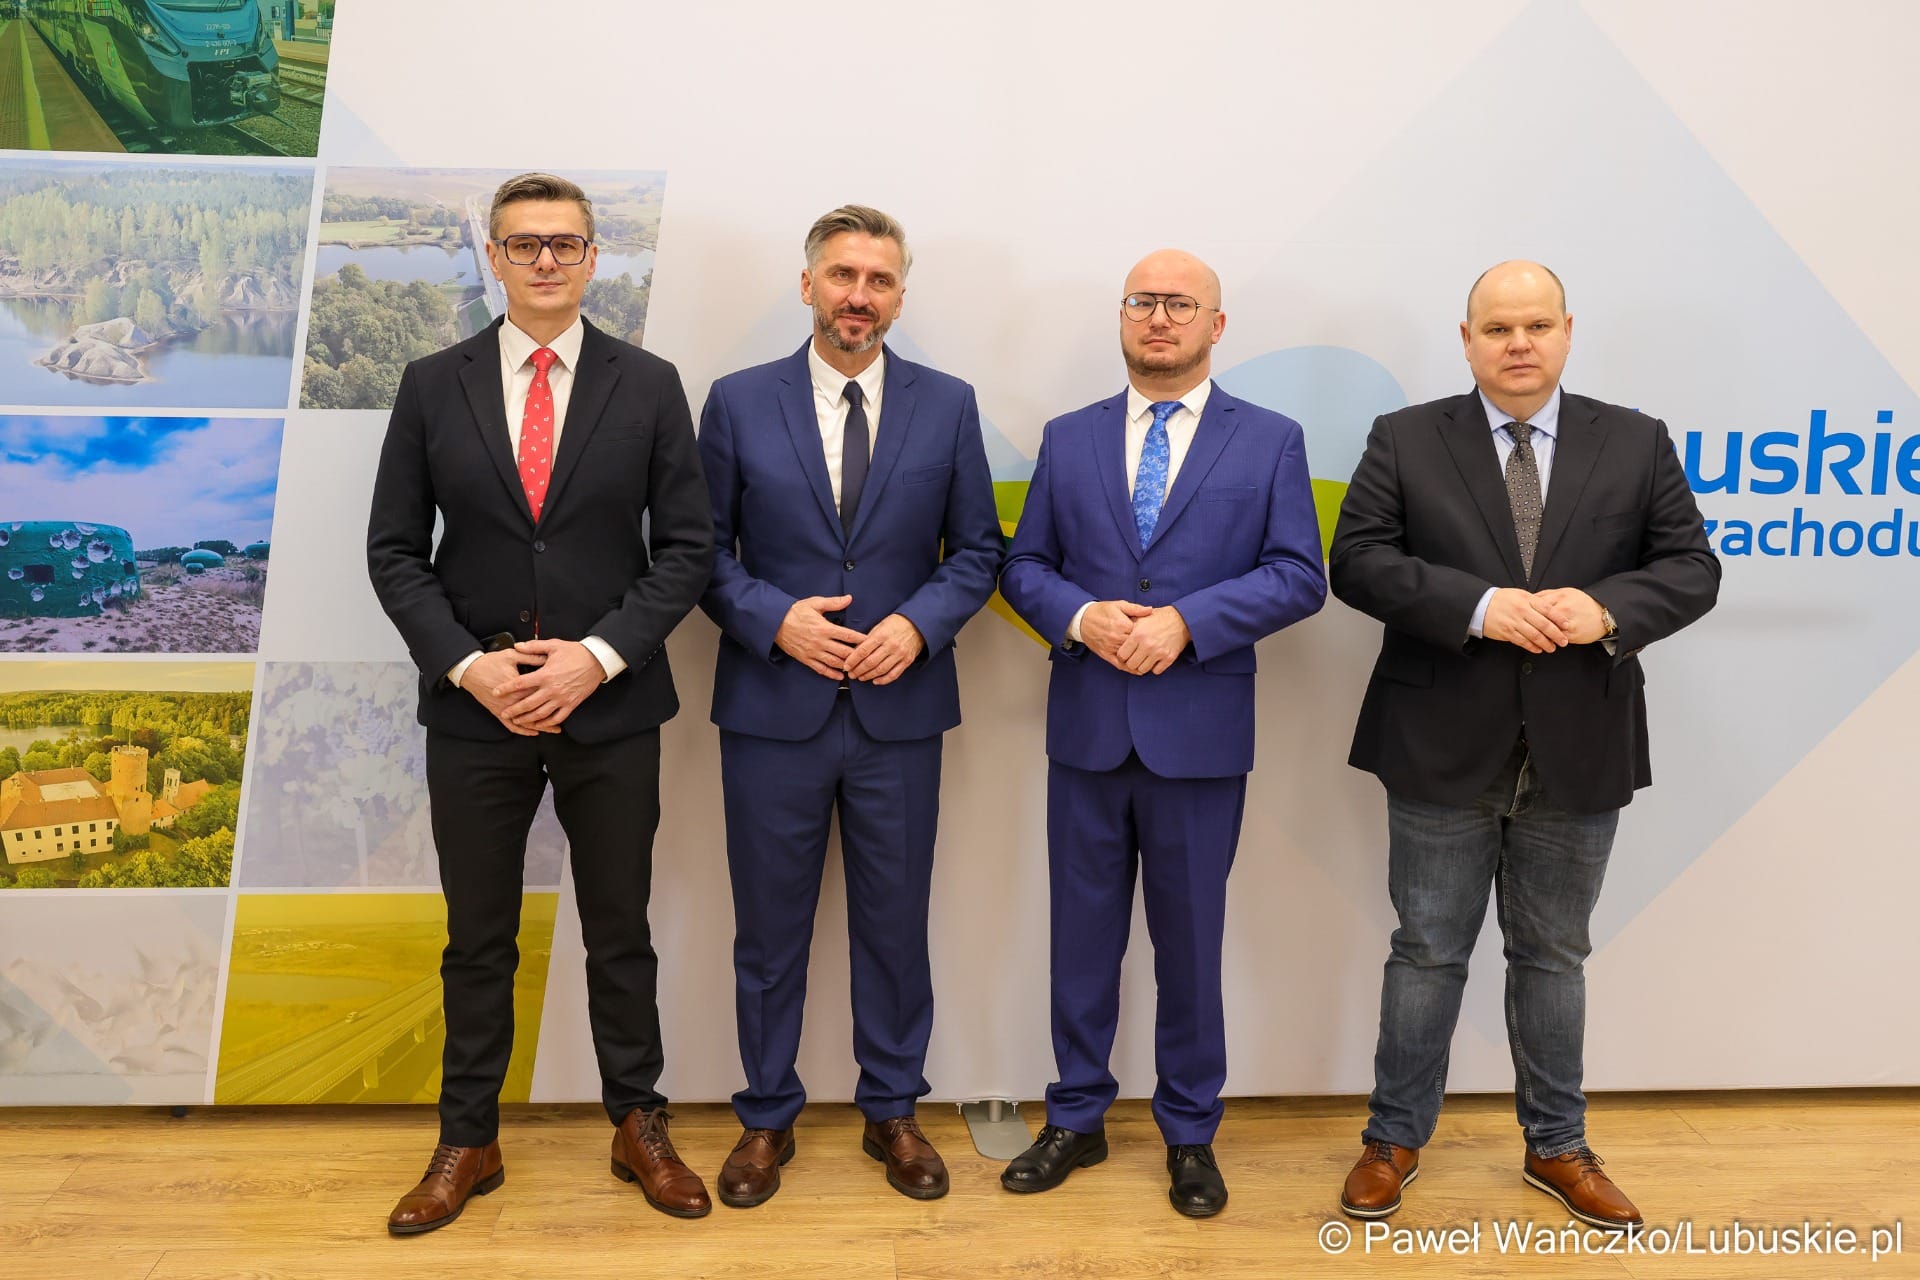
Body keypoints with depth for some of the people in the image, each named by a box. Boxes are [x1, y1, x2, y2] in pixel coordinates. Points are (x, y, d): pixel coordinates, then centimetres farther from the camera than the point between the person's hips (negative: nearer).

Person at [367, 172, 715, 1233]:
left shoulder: (648, 385, 0)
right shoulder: (433, 384, 3)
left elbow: (686, 546, -2)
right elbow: (395, 549, 2)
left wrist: (598, 656, -13)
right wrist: (467, 666, -11)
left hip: (612, 707, 0)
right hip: (473, 707, 1)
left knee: (620, 933, 12)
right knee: (478, 941, 12)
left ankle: (638, 1127, 29)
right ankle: (468, 1143, 28)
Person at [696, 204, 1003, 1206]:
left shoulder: (948, 406, 3)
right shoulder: (738, 402, 1)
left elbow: (976, 550, 5)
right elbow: (703, 550, 2)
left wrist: (920, 624, -12)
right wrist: (773, 619, -14)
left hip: (899, 710, 1)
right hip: (772, 709, 0)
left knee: (895, 925, 12)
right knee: (768, 928, 11)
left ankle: (892, 1112, 30)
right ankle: (767, 1118, 29)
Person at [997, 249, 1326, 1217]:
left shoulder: (1271, 441, 1)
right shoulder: (1068, 438, 8)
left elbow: (1299, 576, -5)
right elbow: (1024, 565, 7)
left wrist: (1187, 621, -18)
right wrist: (1081, 617, -13)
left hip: (1200, 732, -2)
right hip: (1087, 728, 2)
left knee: (1190, 939, 10)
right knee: (1083, 933, 12)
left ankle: (1190, 1134, 27)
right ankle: (1076, 1119, 29)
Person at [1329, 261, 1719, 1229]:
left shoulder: (1637, 444, 5)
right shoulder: (1405, 440, -1)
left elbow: (1690, 569, 1)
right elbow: (1358, 562, -9)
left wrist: (1606, 608, -19)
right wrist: (1478, 605, -21)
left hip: (1578, 754, 2)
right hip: (1444, 750, -2)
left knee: (1552, 957, 16)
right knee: (1427, 954, 9)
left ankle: (1557, 1148, 32)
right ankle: (1394, 1140, 25)